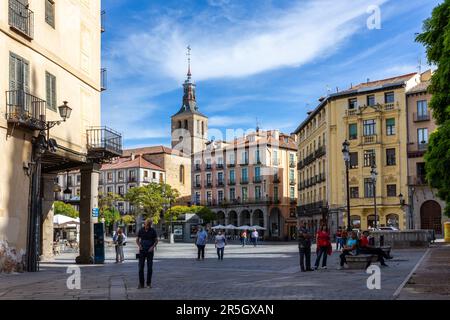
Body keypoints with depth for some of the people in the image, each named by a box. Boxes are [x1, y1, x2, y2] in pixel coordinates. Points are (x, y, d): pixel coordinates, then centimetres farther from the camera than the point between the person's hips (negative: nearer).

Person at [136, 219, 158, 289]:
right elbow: (137, 240, 9)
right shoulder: (141, 230, 0)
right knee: (141, 267, -3)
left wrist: (153, 247, -16)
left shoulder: (153, 231, -3)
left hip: (150, 251, -1)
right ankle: (141, 284, 3)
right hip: (142, 251, 1)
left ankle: (149, 283, 9)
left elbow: (156, 240, 2)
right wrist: (139, 245, -11)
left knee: (150, 268, -1)